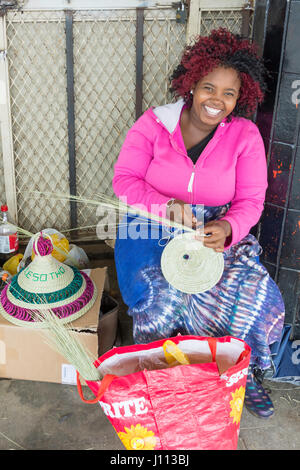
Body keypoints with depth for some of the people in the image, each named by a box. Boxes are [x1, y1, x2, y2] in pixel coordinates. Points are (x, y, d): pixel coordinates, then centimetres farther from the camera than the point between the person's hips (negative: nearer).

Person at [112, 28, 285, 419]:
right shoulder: (153, 124, -4)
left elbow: (251, 200, -4)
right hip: (154, 231, -1)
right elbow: (124, 179, -8)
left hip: (220, 234, 2)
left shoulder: (245, 136, -1)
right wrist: (166, 206, -27)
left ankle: (244, 374, 10)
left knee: (255, 298, -21)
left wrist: (227, 229, -27)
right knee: (164, 299, -28)